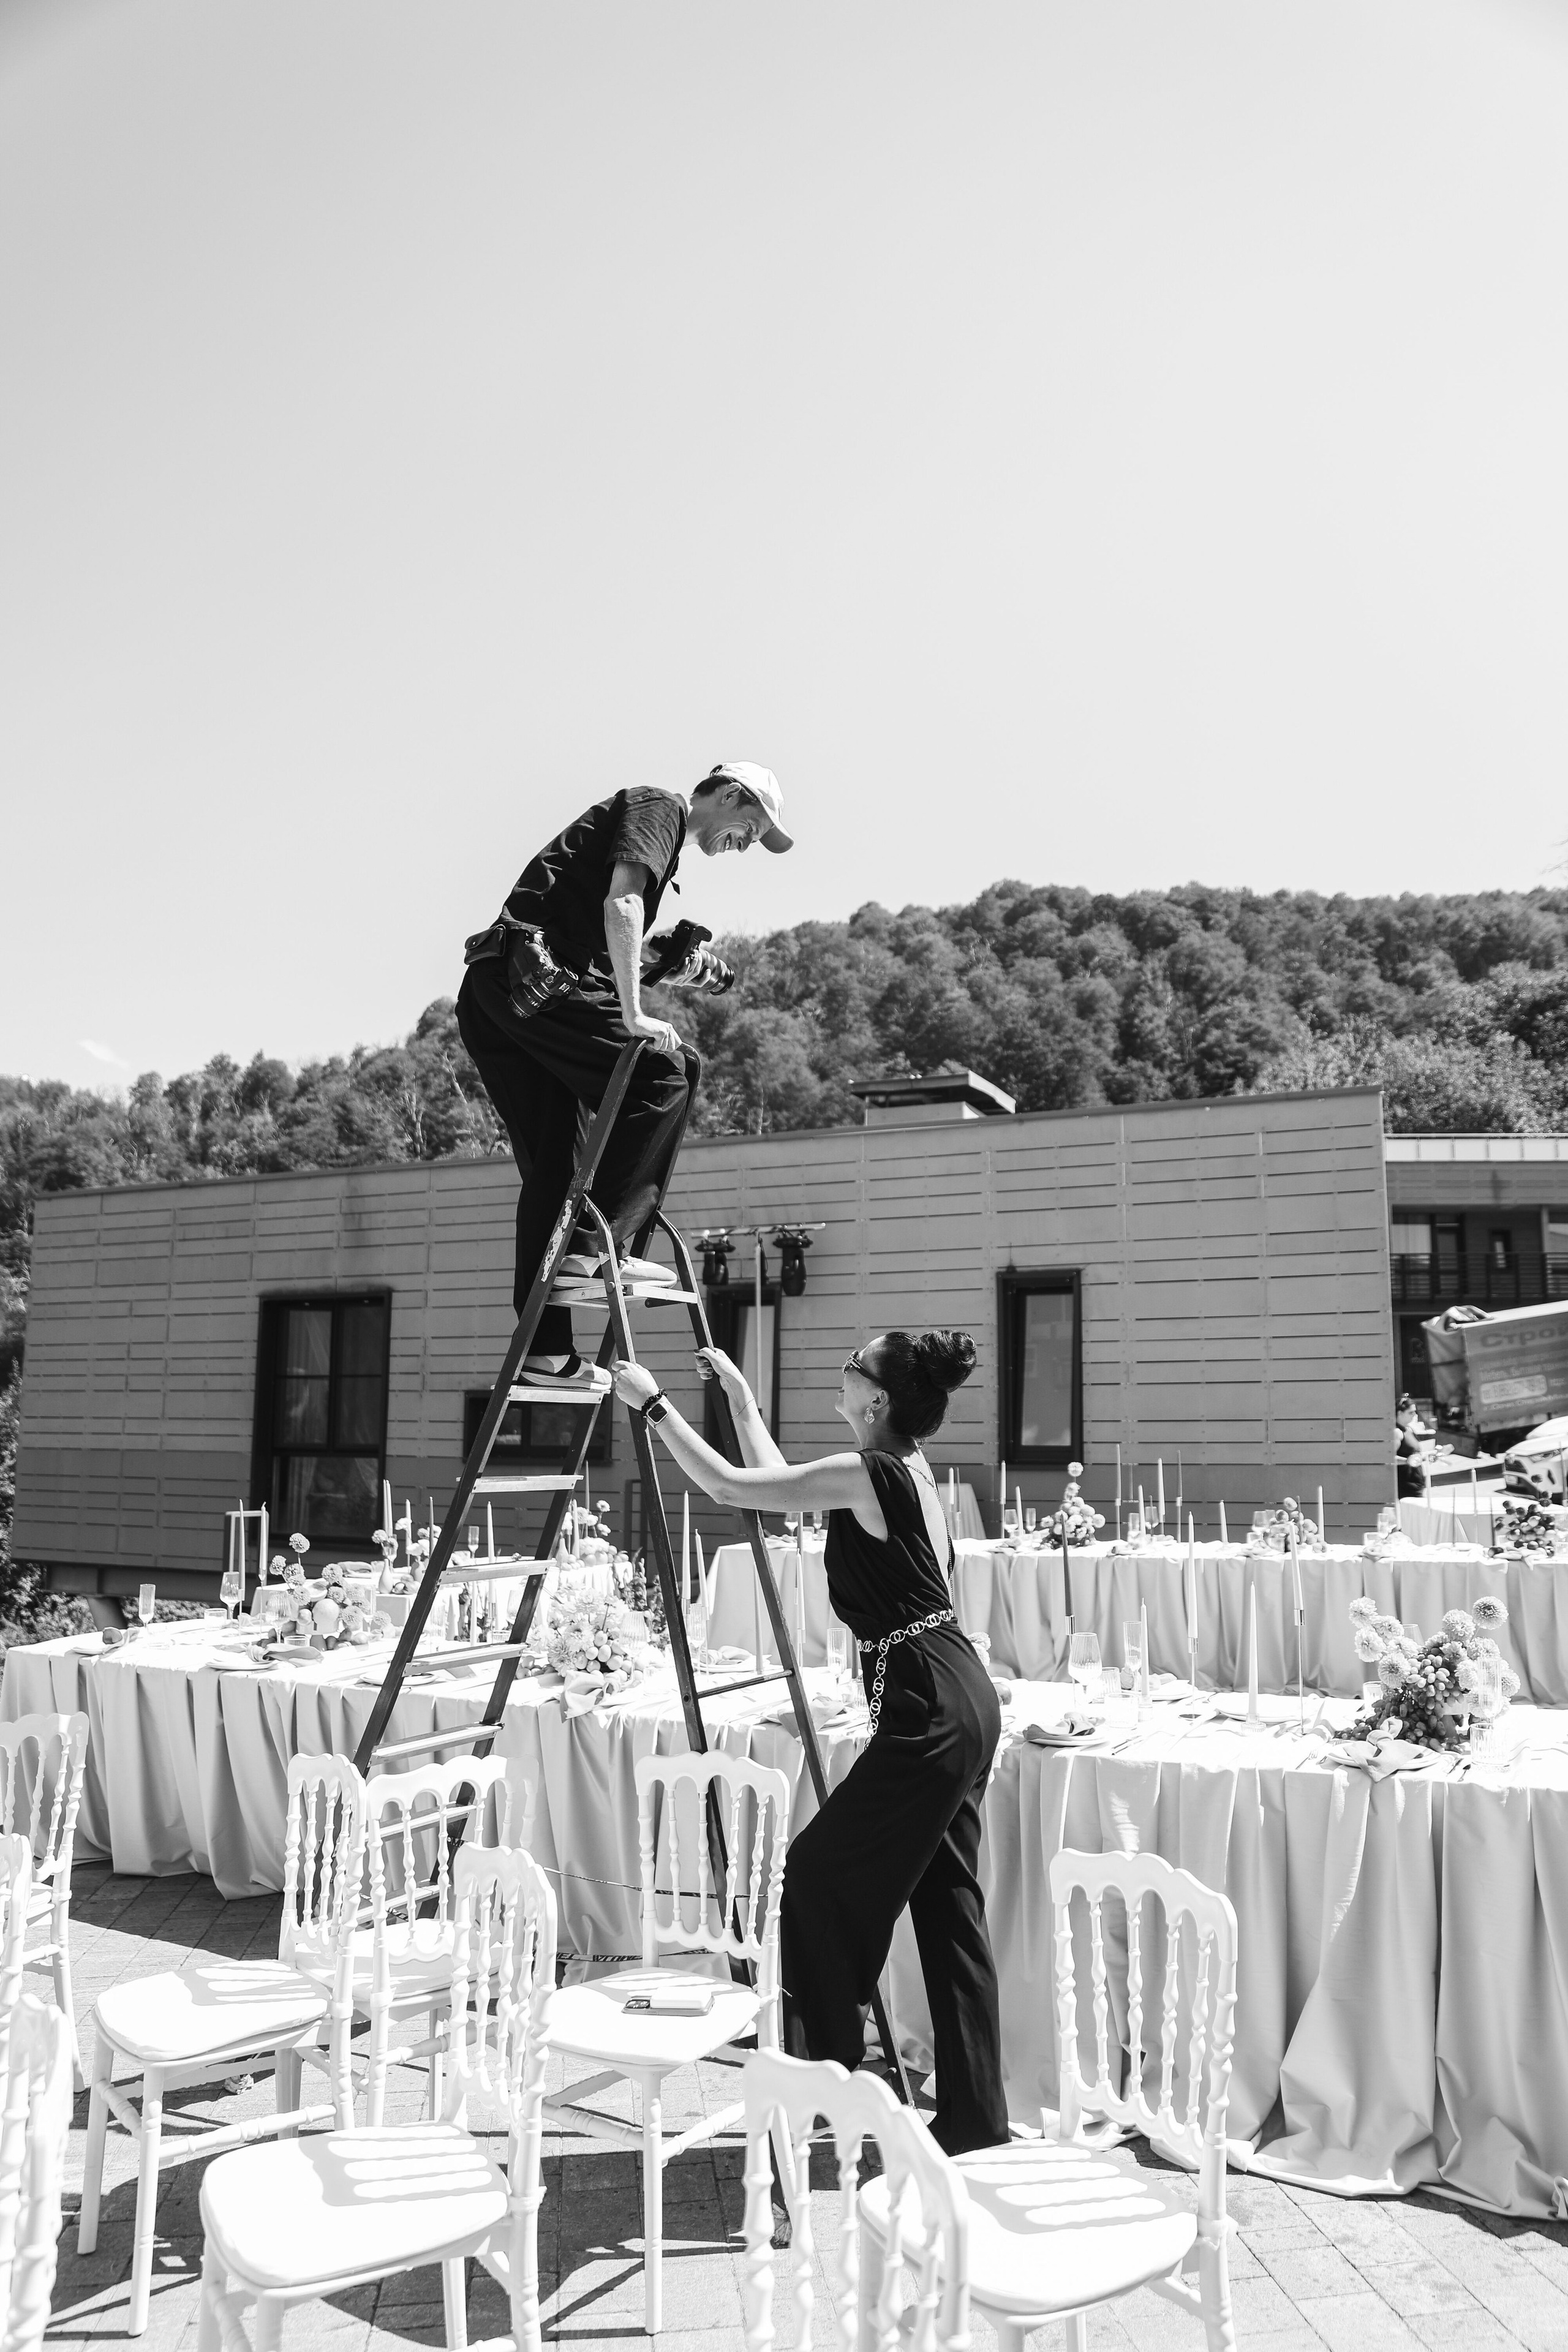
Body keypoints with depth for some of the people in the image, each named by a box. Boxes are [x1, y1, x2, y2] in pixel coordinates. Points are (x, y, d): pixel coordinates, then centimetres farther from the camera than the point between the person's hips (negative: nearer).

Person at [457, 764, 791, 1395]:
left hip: (488, 992, 10)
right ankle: (598, 1241, -14)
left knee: (550, 1169, 7)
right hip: (529, 973, -10)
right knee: (667, 1070, -11)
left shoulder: (657, 824, 31)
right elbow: (621, 903, -14)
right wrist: (632, 1017, -14)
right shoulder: (660, 807, 2)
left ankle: (545, 1349, 8)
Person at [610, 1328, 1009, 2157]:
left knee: (818, 1876, 4)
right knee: (945, 1904, 13)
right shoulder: (905, 1470, 10)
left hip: (928, 1712, -10)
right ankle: (973, 2117, 21)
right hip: (961, 1704, 10)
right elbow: (780, 1481, 23)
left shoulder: (868, 1477, -16)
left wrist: (654, 1404, -3)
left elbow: (728, 1486, -13)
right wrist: (737, 1394, 27)